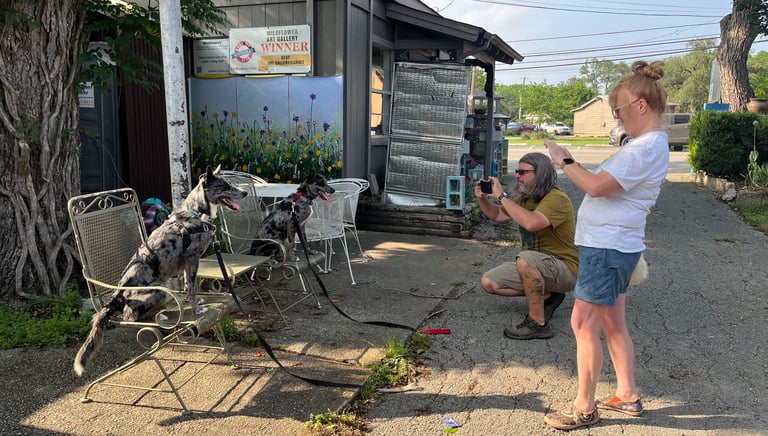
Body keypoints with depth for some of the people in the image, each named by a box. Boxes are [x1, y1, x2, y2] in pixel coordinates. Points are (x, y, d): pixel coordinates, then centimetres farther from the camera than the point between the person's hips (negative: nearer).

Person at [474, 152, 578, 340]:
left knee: (525, 258, -38)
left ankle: (538, 324, -24)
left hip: (565, 269, -9)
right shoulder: (525, 198, 5)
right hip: (534, 268, 9)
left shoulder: (557, 199, -22)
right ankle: (546, 296, 7)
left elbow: (531, 223, -41)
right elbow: (497, 215, 19)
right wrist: (482, 199, -1)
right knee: (488, 283, 0)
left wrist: (502, 196, -32)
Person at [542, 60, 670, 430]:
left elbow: (596, 186, -26)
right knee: (613, 324, 18)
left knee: (584, 324, -4)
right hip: (615, 245, 11)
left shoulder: (645, 148, -19)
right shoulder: (650, 143, 15)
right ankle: (627, 396, 31)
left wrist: (564, 160, -13)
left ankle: (584, 408, 9)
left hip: (607, 248, -11)